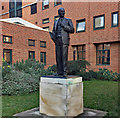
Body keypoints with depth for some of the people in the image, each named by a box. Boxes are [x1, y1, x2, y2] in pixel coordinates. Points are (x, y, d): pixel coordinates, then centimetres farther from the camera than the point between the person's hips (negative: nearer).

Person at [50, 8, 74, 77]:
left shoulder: (68, 20, 11)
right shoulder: (56, 22, 23)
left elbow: (72, 30, 1)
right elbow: (54, 31, 23)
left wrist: (64, 26, -9)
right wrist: (52, 34, 0)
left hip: (64, 40, -4)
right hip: (57, 40, 4)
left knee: (64, 56, -11)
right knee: (58, 57, -1)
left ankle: (64, 72, -9)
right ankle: (59, 72, 2)